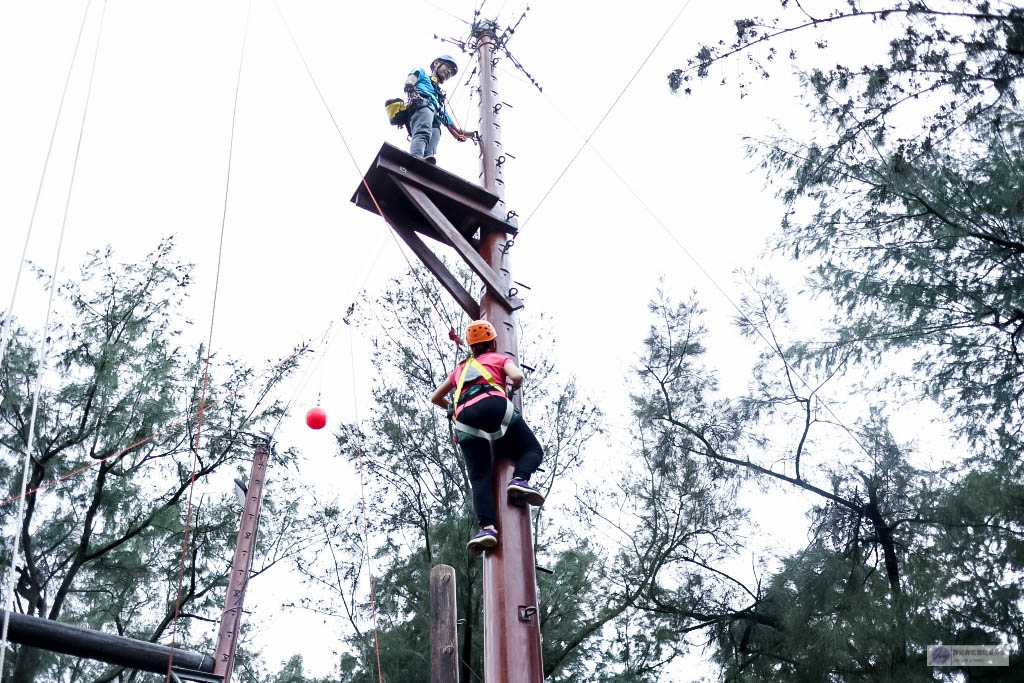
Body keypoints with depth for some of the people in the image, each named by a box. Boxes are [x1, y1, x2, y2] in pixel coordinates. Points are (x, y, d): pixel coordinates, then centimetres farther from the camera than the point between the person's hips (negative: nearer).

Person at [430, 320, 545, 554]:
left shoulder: (460, 368, 39)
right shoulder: (500, 358, 27)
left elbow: (436, 398, 46)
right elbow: (517, 377, 6)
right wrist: (515, 386, 27)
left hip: (465, 419, 3)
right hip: (493, 405, -3)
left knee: (480, 478, -6)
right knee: (533, 449, 11)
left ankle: (487, 526, -28)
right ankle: (520, 479, -20)